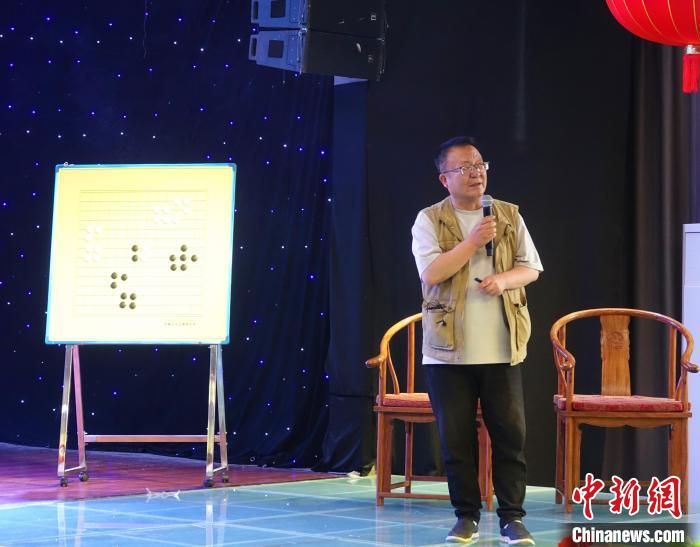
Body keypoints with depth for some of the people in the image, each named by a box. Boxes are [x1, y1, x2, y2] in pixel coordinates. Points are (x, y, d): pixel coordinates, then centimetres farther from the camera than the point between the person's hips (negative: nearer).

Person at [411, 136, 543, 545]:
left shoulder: (509, 216, 9)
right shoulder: (429, 220, 0)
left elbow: (531, 268, 9)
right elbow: (432, 273, -12)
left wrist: (504, 279, -12)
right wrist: (473, 241, -19)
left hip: (501, 348, 2)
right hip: (449, 349, -2)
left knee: (510, 432, 0)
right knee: (457, 436, 3)